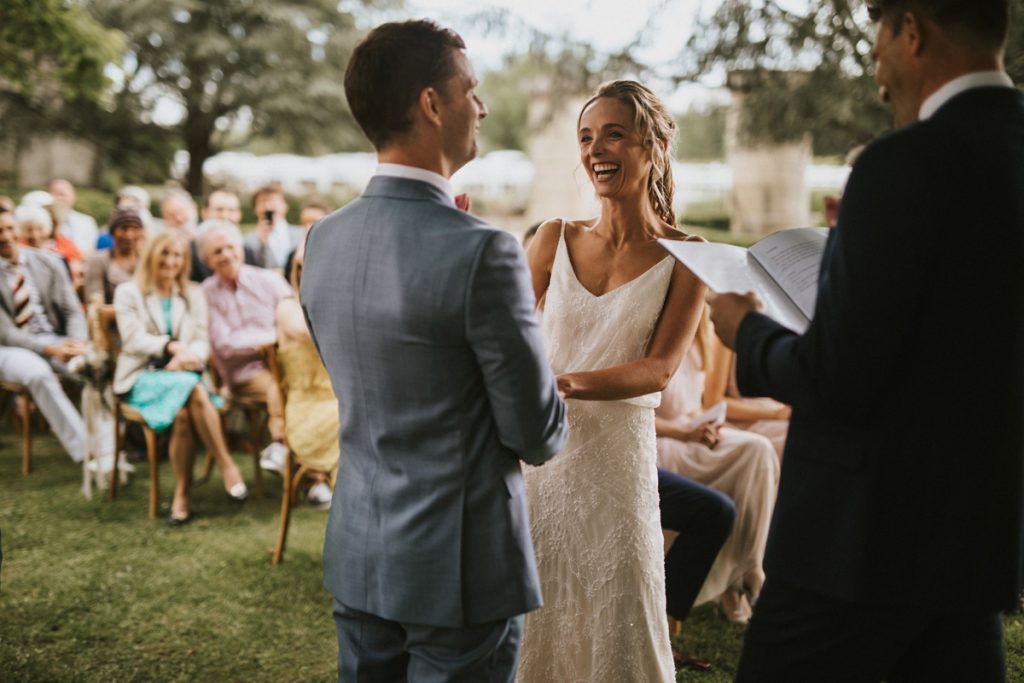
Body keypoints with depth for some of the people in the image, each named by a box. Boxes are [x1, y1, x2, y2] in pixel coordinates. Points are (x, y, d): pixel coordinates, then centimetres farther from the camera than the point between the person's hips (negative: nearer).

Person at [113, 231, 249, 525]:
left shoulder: (194, 295, 21)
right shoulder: (128, 292, 12)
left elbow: (202, 341, 10)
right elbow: (133, 339, -3)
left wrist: (187, 357, -14)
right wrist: (172, 346, -20)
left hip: (185, 375, 2)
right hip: (143, 377, -2)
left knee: (183, 414, -35)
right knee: (194, 392, -35)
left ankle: (182, 496, -29)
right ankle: (227, 466, -30)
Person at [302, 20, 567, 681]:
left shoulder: (322, 240, -1)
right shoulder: (482, 251, -23)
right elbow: (538, 434, -15)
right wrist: (549, 422, 8)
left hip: (357, 558, 6)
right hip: (461, 568, -6)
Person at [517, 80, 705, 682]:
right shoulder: (556, 239, 5)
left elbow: (660, 368, -13)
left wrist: (566, 384, -28)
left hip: (619, 459, -2)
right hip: (539, 458, 2)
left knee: (616, 635, 8)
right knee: (531, 632, 13)